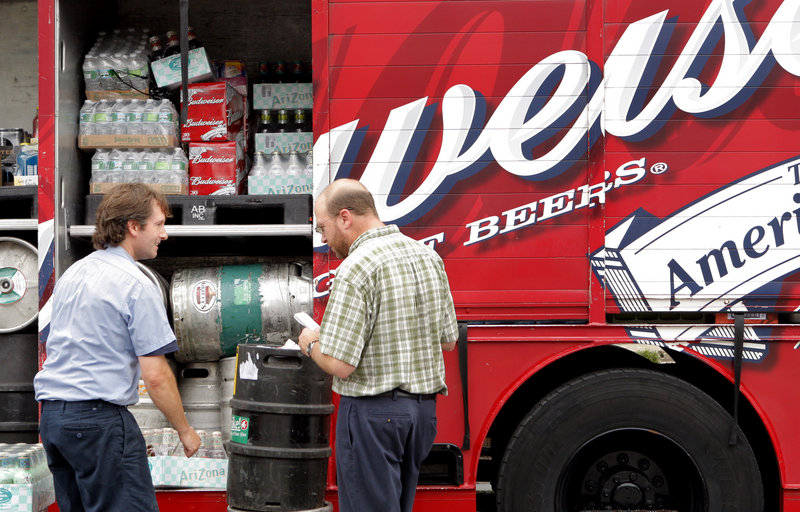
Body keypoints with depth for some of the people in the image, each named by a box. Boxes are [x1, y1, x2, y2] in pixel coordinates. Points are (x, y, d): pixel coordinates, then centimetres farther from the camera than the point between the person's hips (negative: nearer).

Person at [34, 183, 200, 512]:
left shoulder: (71, 274, 14)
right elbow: (155, 375, -14)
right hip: (98, 419, -9)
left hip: (51, 415, 9)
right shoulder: (137, 286, -11)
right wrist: (185, 431, -3)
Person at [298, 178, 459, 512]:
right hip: (424, 408, 8)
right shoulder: (428, 256, 7)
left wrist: (311, 344, -1)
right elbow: (448, 340, 15)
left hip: (373, 412, -8)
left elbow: (340, 364, -20)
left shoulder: (356, 268, -18)